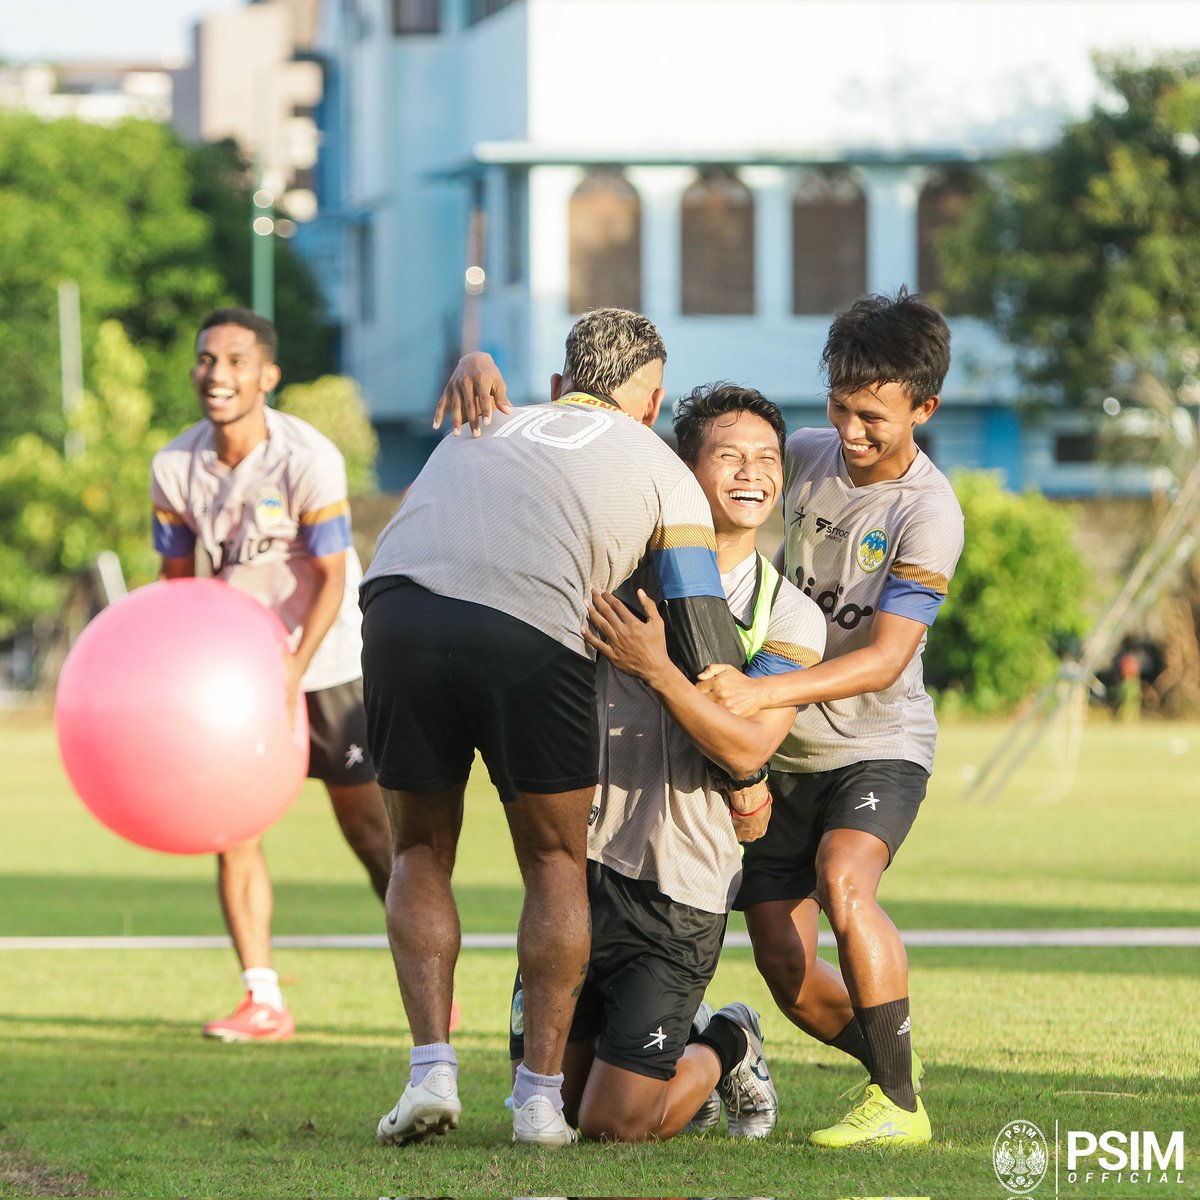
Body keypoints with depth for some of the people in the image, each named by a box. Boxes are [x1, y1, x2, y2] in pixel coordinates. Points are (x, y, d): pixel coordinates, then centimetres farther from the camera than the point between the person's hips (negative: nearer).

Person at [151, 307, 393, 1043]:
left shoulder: (309, 460, -20)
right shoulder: (174, 468, -7)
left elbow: (332, 579, -19)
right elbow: (178, 577, 4)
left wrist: (293, 670, -30)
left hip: (324, 659, -4)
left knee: (370, 827, 1)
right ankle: (263, 1001, -4)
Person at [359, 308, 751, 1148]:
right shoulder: (662, 473, 25)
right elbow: (705, 642, 21)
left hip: (398, 609, 2)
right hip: (533, 637, -2)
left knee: (422, 851, 21)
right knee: (556, 864, 18)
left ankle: (432, 1069, 8)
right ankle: (542, 1093, 13)